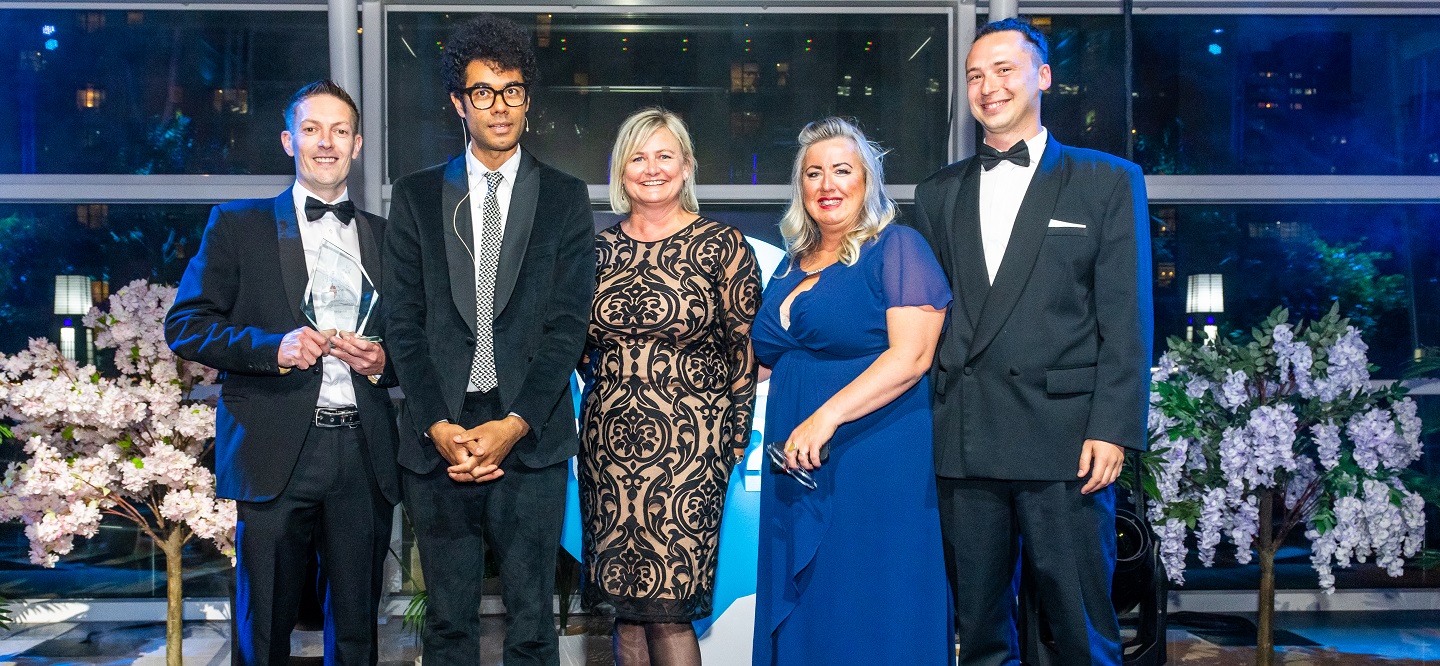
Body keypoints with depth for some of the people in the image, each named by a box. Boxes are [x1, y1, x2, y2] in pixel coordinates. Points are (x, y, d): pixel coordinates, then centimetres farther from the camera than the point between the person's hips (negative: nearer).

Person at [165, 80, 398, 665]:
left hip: (363, 456, 2)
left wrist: (383, 362, -4)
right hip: (276, 455, -2)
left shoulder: (385, 236, 15)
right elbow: (185, 325, 1)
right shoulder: (237, 224, 8)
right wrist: (273, 347, -13)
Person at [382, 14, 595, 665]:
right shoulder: (416, 197, 9)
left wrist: (513, 425, -11)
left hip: (530, 438, -1)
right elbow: (404, 320, 3)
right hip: (438, 438, 1)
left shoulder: (565, 198, 6)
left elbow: (568, 323, -2)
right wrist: (438, 426, -8)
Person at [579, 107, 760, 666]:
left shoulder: (722, 246, -2)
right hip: (608, 442, 4)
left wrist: (735, 441, -2)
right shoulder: (600, 248, 9)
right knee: (624, 604, 9)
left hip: (688, 447, -4)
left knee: (668, 609, -3)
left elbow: (746, 349, 0)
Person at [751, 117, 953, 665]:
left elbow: (911, 355, -15)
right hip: (797, 474, 7)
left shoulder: (897, 248, -4)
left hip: (874, 469, -7)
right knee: (799, 619, 11)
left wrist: (826, 417, -23)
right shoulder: (792, 265, 17)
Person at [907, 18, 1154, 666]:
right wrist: (926, 418, 3)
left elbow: (1126, 317, -1)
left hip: (1064, 438, -3)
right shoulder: (938, 192, 15)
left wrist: (1113, 428, -10)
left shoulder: (1108, 180, 5)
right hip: (964, 440, 4)